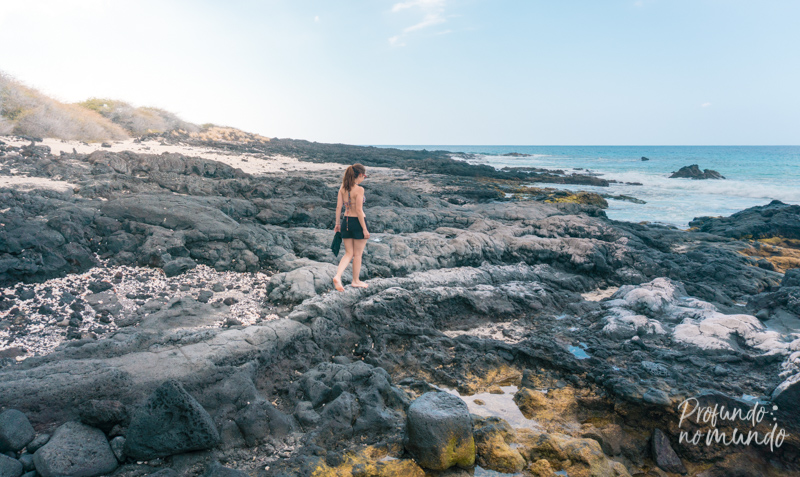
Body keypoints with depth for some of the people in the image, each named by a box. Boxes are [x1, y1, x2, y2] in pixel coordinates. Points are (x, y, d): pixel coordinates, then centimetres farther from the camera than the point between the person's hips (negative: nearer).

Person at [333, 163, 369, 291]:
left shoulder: (342, 188, 2)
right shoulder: (359, 189, -16)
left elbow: (338, 206, 4)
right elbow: (359, 210, -18)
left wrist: (337, 223, 13)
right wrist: (364, 229, -13)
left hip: (346, 222, 6)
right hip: (358, 222, -6)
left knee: (349, 254, 14)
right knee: (357, 254, 10)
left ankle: (337, 276, -4)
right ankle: (356, 281, 22)